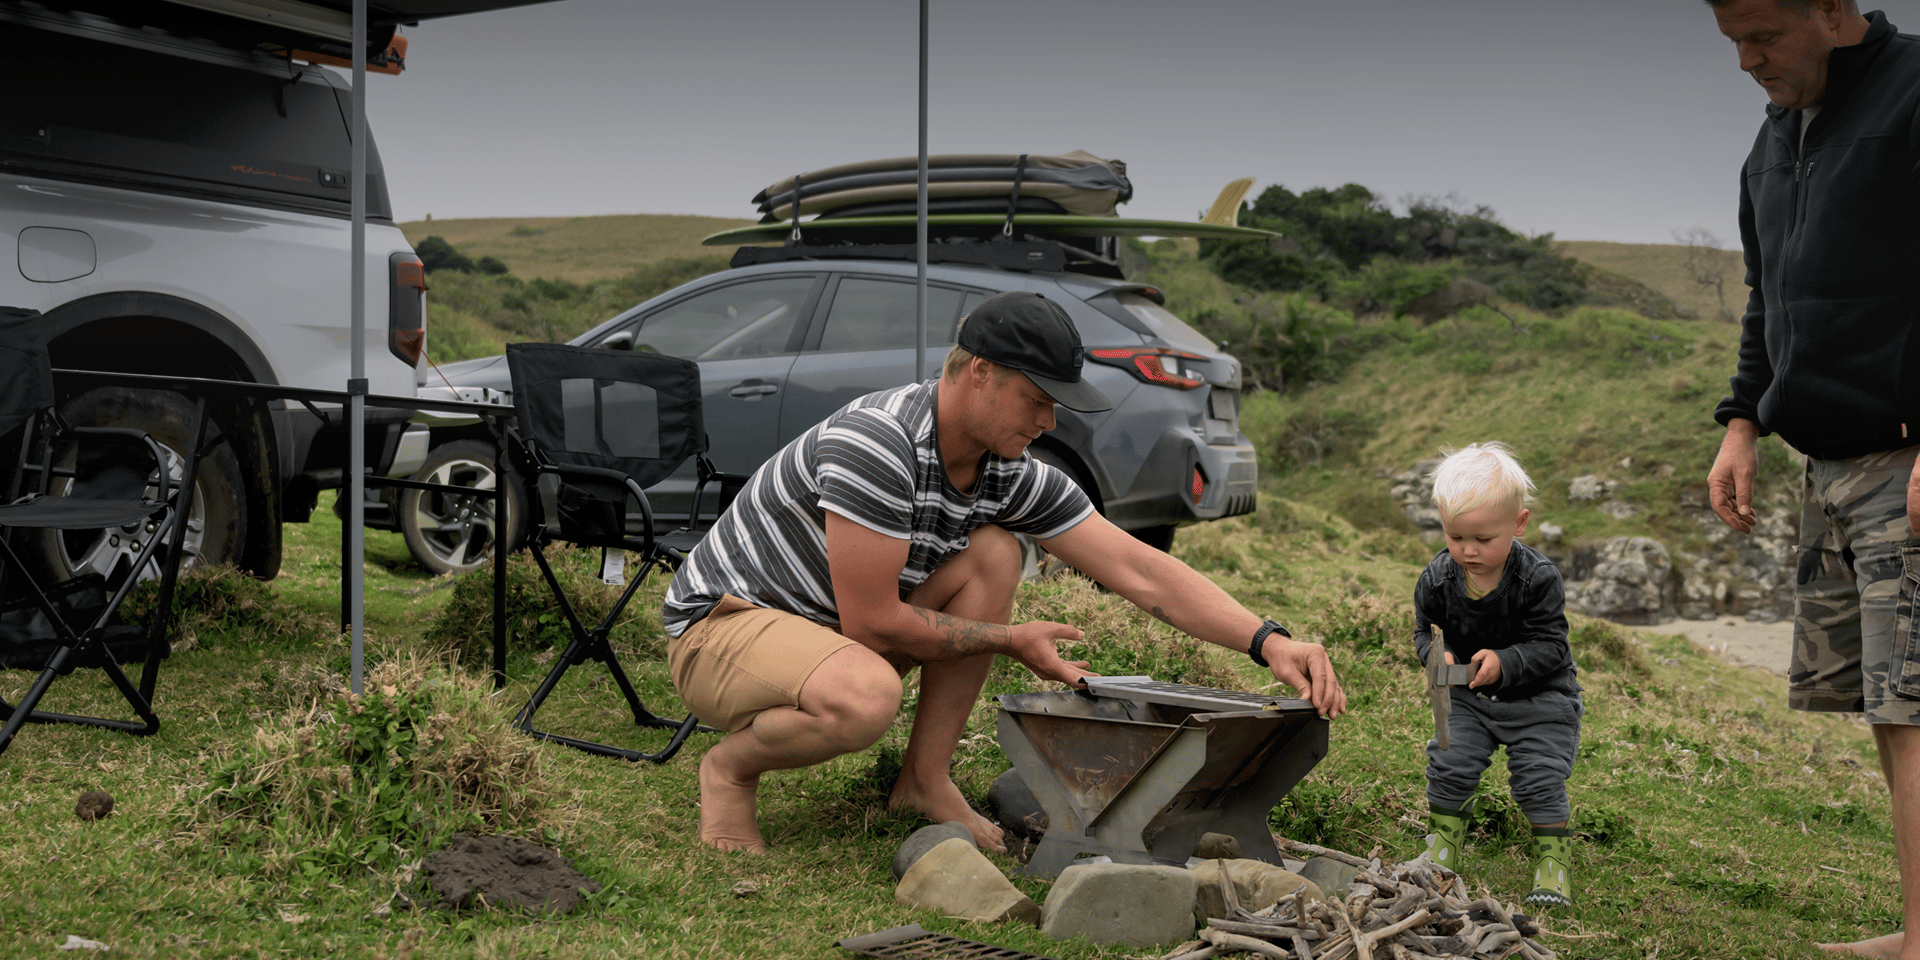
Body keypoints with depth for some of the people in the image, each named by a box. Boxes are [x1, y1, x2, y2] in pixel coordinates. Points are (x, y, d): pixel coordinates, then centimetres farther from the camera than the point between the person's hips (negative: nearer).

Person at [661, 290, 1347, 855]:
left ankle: (925, 779, 0)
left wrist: (1267, 641, -21)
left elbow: (1140, 570, -10)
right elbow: (871, 623, -28)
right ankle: (731, 766, -5)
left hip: (837, 630, 8)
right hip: (721, 624, -8)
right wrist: (1010, 640, -16)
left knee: (993, 553, -10)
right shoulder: (874, 446, -30)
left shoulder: (1013, 477, -6)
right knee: (866, 698, -39)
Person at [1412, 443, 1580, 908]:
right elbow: (1424, 631, 0)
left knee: (1539, 775, -9)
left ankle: (1553, 856, 10)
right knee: (1449, 764, -5)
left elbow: (1549, 646, -19)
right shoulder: (1437, 578, -13)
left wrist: (1504, 662, -36)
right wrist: (1435, 652, -24)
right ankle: (1443, 842, 17)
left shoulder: (1538, 578, -23)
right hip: (1467, 695, 3)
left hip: (1540, 696, -3)